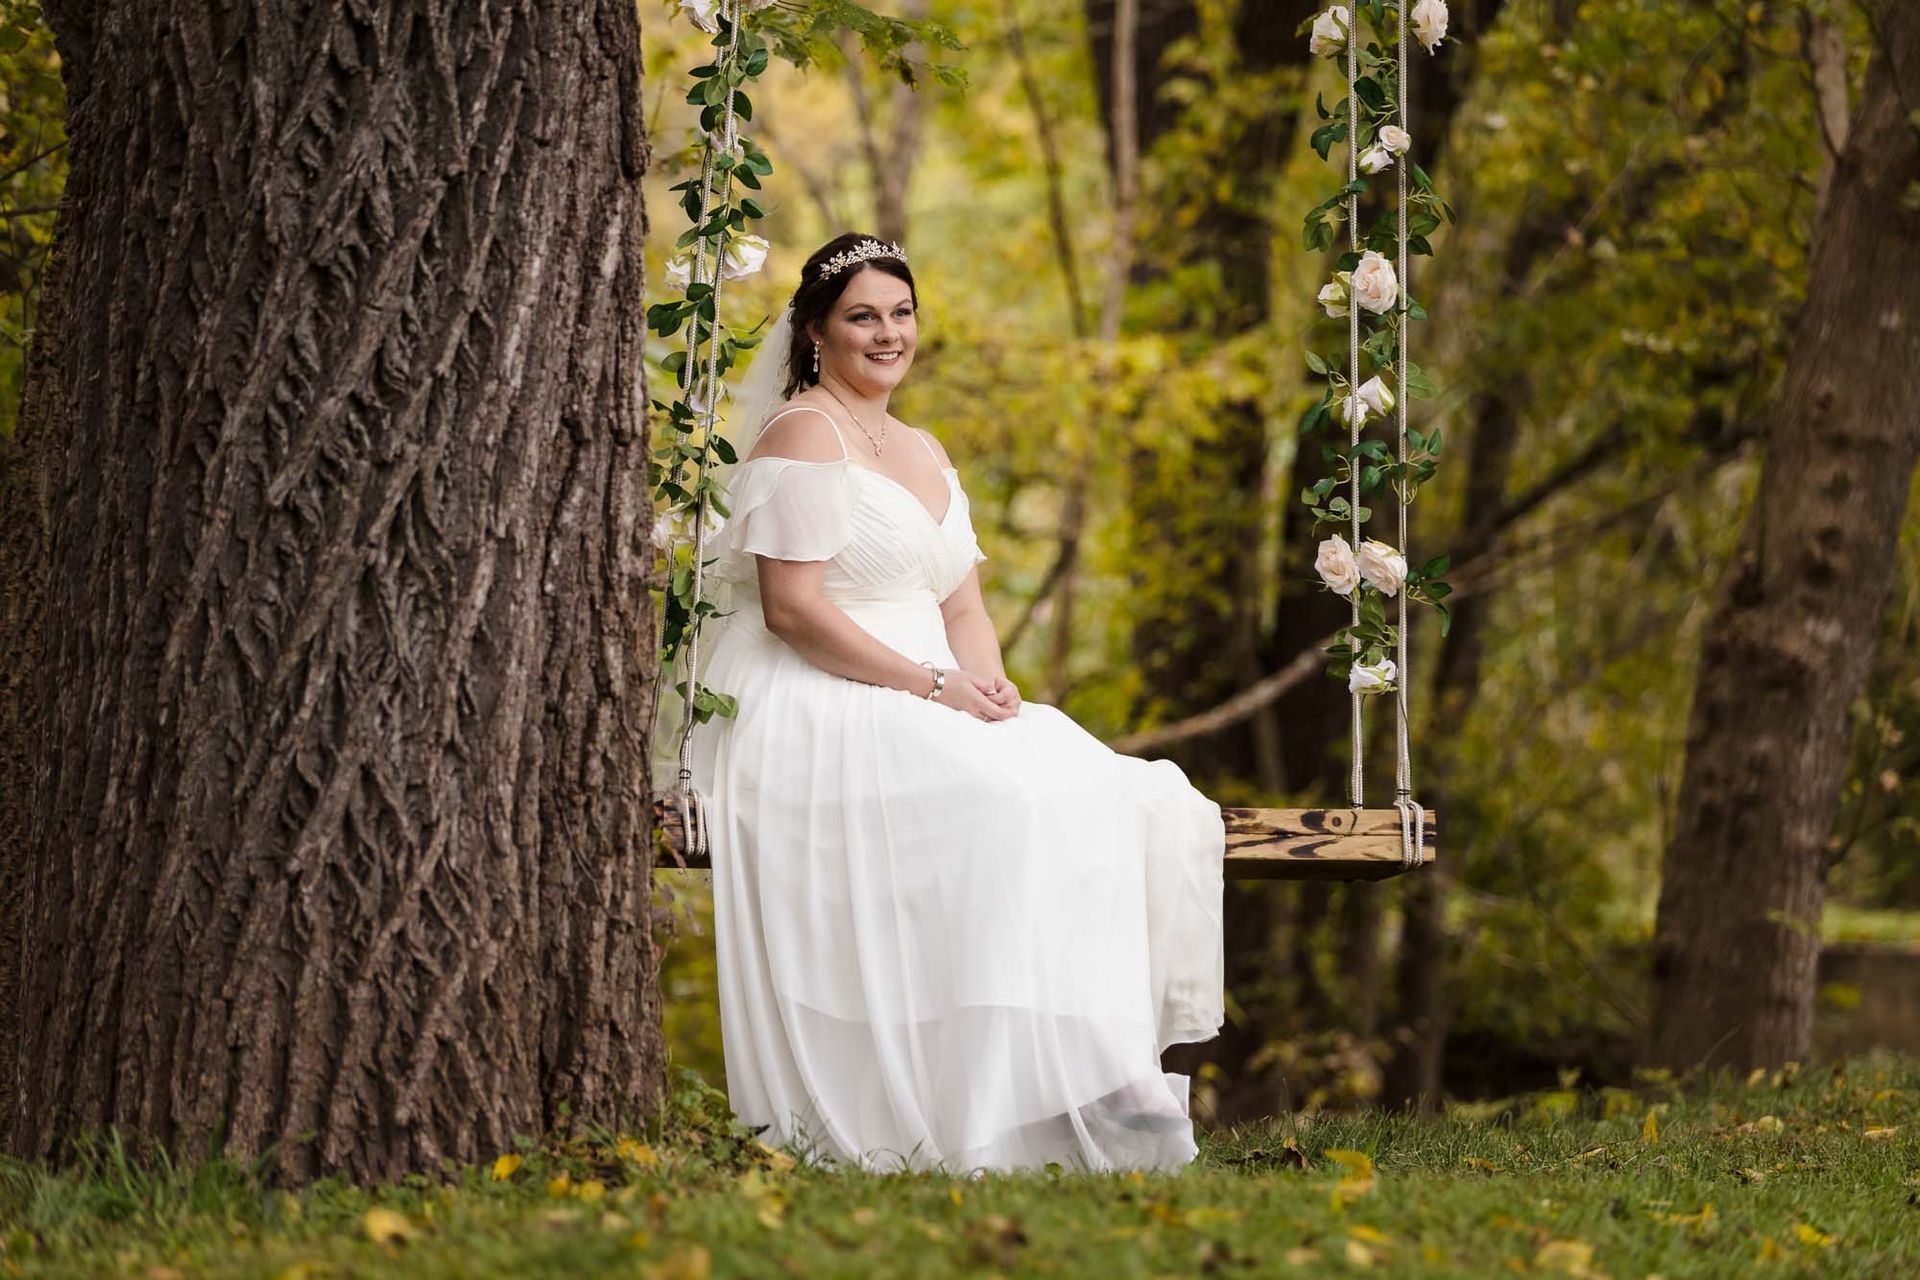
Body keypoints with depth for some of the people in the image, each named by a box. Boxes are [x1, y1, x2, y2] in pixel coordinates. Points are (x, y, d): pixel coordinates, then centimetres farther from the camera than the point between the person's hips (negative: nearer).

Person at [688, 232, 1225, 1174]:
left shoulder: (925, 454, 23)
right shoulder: (805, 436, -4)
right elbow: (792, 608, -14)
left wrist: (987, 681, -5)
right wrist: (930, 686, -17)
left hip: (930, 705, 8)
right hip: (821, 712, -8)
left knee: (1134, 801, -16)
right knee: (1004, 804, -33)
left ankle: (1109, 1058, -25)